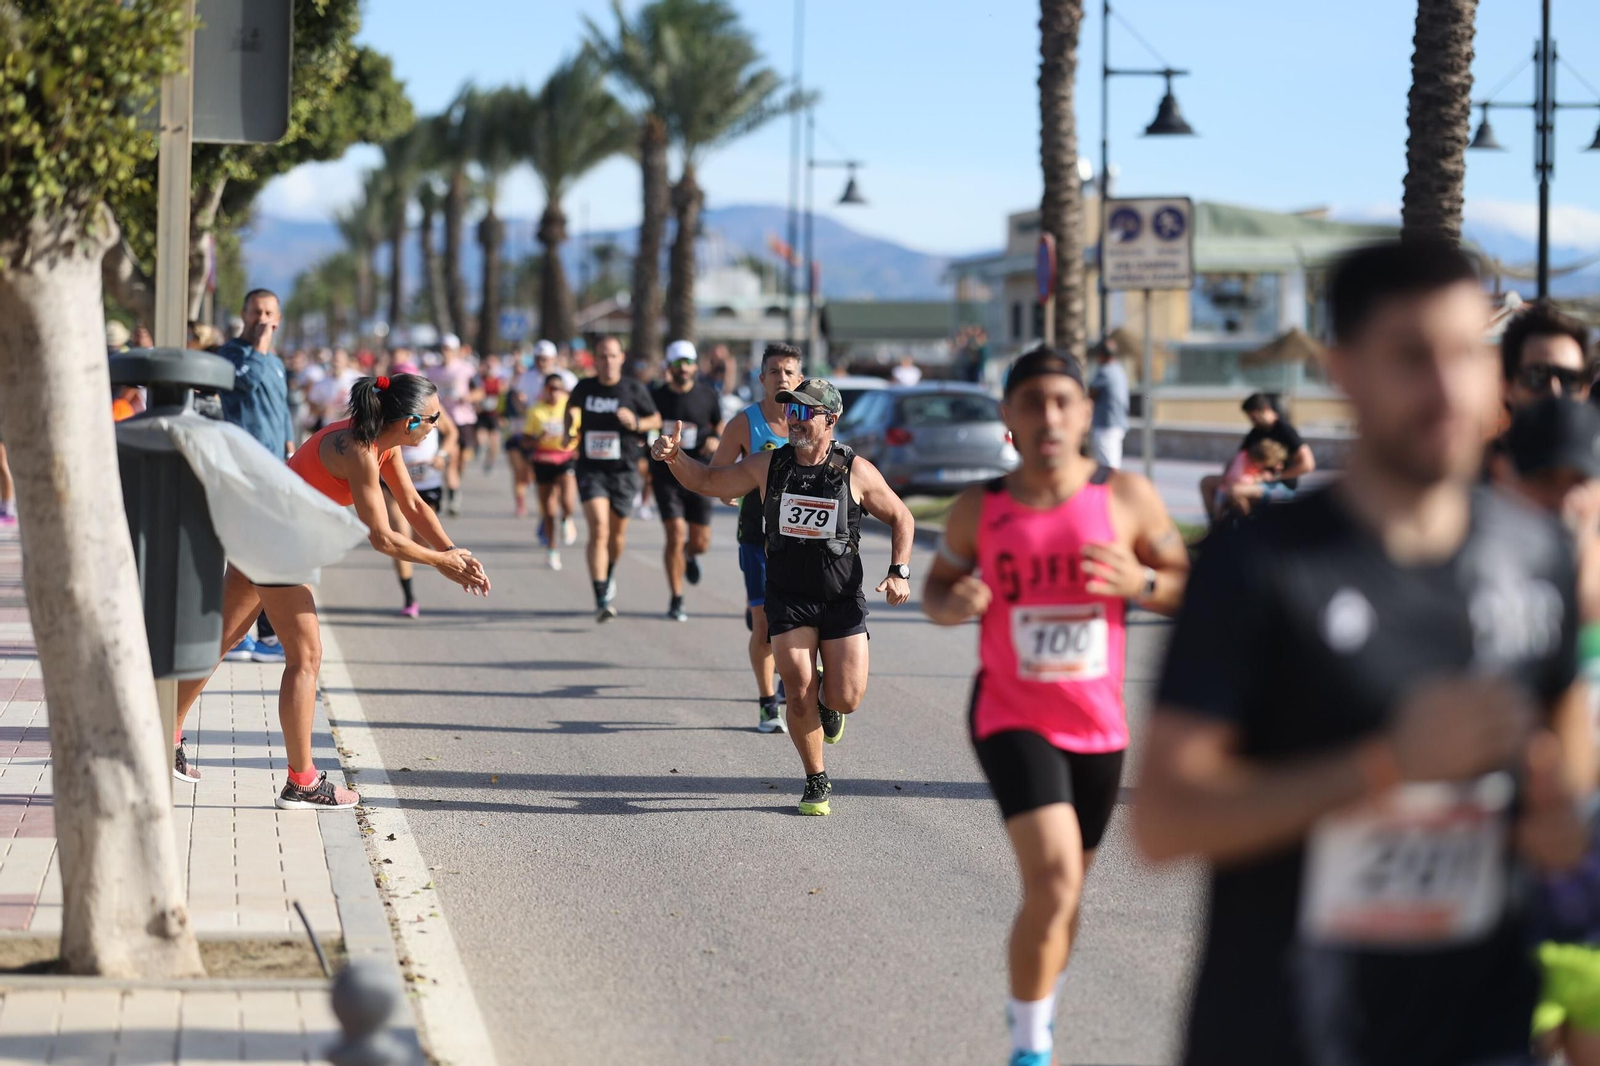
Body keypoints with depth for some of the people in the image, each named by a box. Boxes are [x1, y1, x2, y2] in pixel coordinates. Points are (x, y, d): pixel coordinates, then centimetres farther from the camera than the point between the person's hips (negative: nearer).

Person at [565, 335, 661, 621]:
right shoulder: (584, 388, 0)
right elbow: (572, 407, 23)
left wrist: (636, 423, -13)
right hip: (591, 469, -1)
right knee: (599, 530, -18)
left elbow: (656, 420, 6)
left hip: (624, 471, 1)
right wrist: (570, 431, 7)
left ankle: (610, 574, 48)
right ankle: (602, 599, -21)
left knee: (617, 533, 14)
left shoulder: (635, 389, -4)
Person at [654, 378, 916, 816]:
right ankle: (816, 783, 10)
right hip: (787, 597, 1)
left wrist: (899, 572, -6)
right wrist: (674, 456, -10)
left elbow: (901, 518, 5)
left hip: (843, 599, -1)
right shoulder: (767, 466, -2)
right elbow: (707, 481, 8)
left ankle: (827, 698, 32)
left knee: (847, 698, -7)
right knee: (799, 694, -9)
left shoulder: (856, 472, -7)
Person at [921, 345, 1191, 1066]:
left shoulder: (1128, 499, -5)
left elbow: (1192, 589, 2)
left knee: (1065, 889, 17)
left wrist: (1142, 583, -19)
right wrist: (951, 604, -13)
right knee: (1053, 880, -20)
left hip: (1099, 726, 3)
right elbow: (937, 586, 11)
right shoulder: (979, 511, -4)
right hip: (1012, 717, -2)